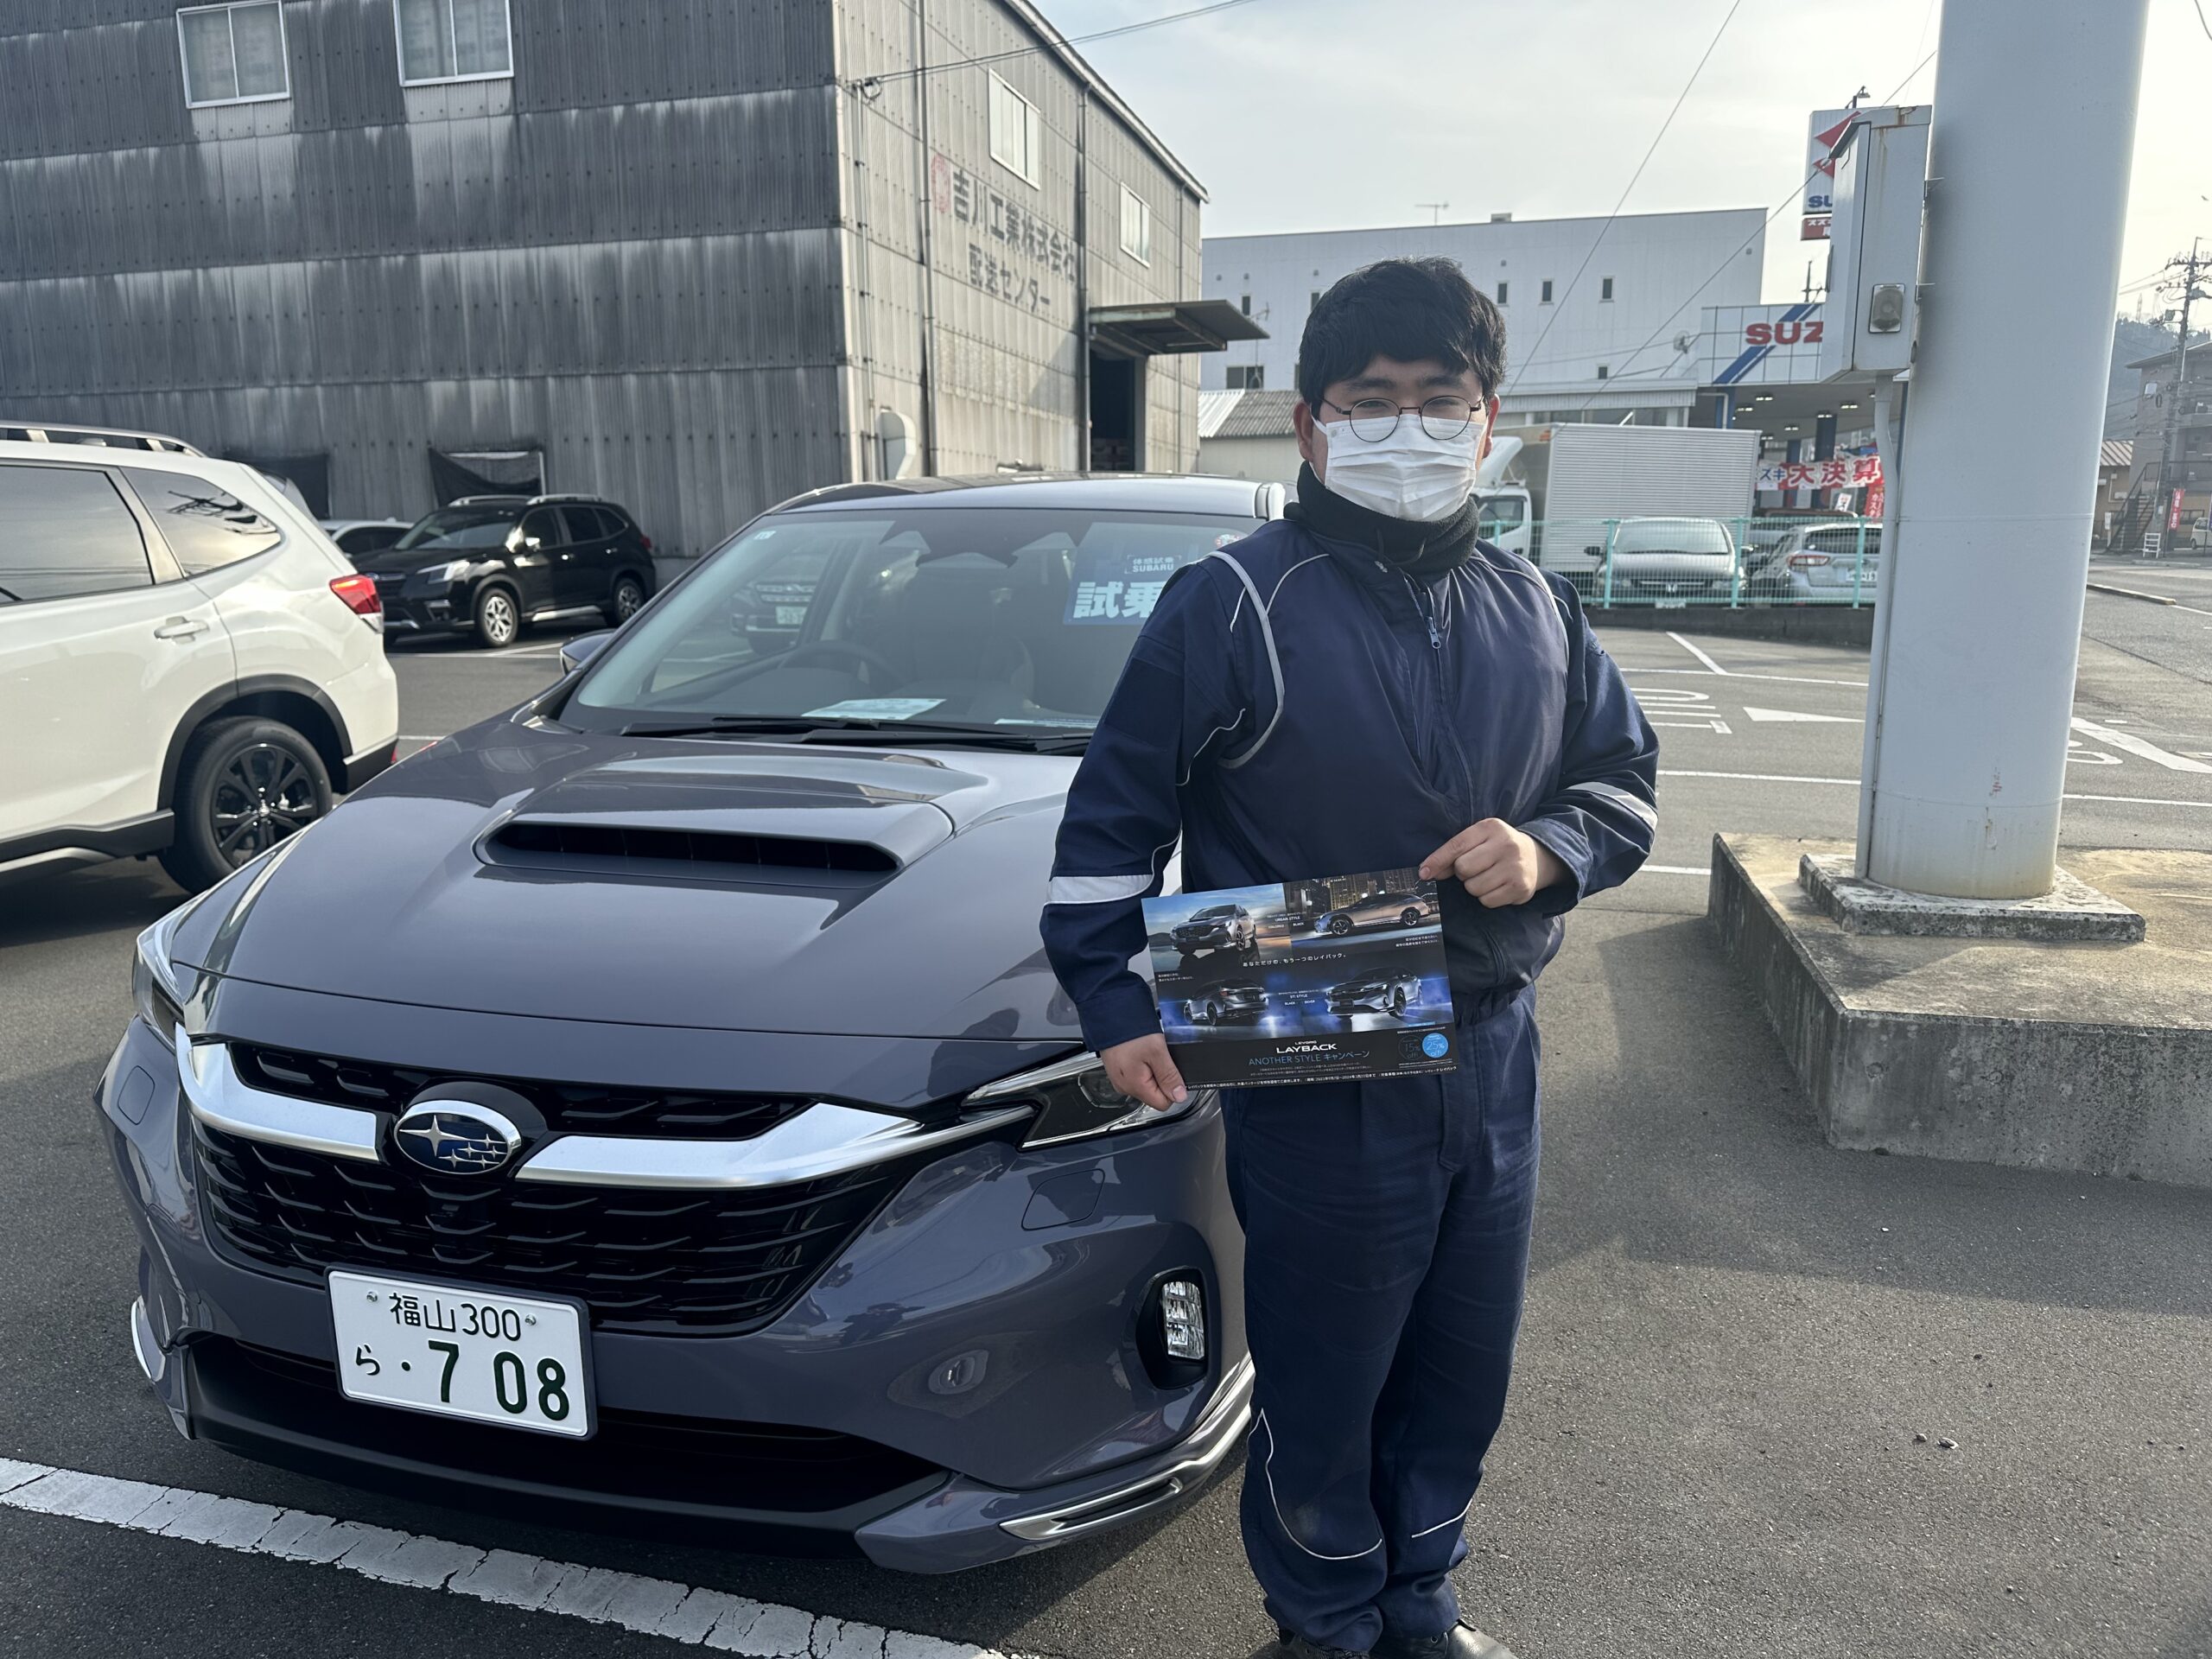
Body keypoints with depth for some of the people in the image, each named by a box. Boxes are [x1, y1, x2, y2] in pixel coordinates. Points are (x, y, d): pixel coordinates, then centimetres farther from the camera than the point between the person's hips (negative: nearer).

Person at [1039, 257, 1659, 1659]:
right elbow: (1113, 820, -7)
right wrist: (1114, 1004, -12)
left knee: (1462, 1379, 20)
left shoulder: (1536, 613, 6)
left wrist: (1551, 849, -8)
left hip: (1491, 1057, 6)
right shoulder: (1232, 606, -11)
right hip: (1314, 1081, -5)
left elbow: (1627, 785, 13)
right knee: (1320, 1387, 10)